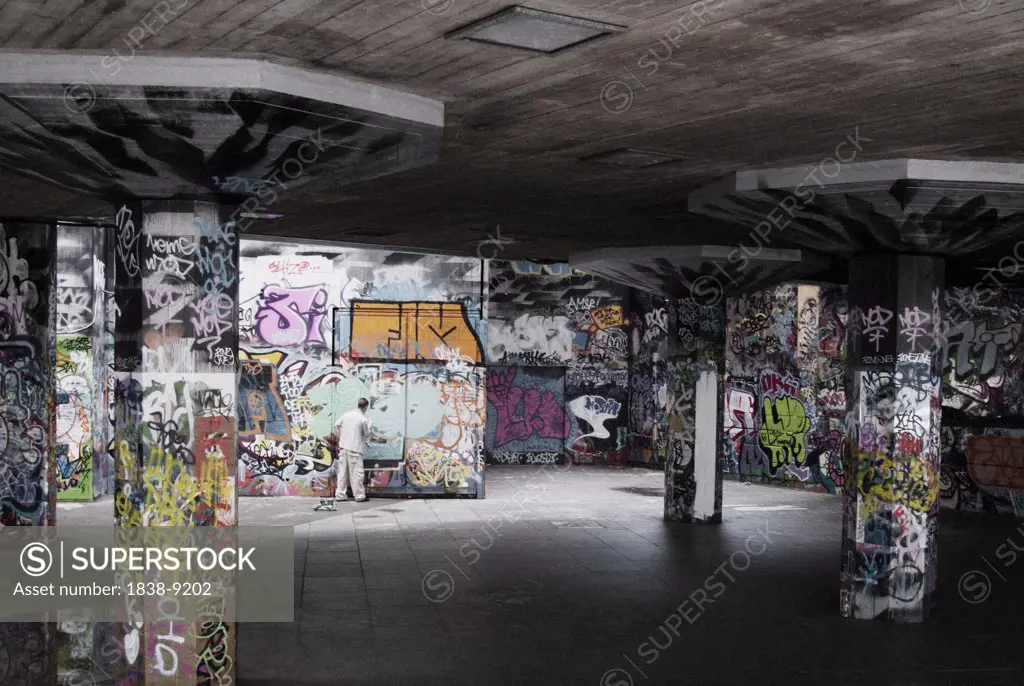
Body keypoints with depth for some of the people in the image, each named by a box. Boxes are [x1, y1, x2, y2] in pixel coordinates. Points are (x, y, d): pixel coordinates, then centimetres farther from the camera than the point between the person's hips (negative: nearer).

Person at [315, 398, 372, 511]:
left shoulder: (347, 414, 7)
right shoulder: (363, 419, -8)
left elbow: (336, 426, 11)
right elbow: (367, 435, 1)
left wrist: (340, 439, 15)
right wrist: (370, 427, 19)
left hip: (343, 447, 5)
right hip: (354, 449, -5)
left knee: (342, 472, 9)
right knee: (356, 473, 0)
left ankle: (340, 495, 10)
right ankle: (359, 496, 5)